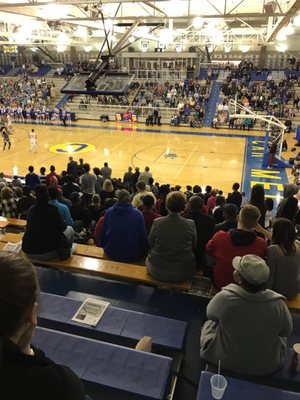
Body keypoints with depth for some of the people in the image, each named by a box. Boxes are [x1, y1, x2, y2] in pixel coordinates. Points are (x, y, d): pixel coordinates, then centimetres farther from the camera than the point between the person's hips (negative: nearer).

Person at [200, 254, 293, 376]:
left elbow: (210, 314, -8)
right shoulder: (278, 304, -26)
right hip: (267, 367, 2)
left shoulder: (224, 297, -31)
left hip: (225, 361, -1)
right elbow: (286, 331, -5)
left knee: (209, 323, 27)